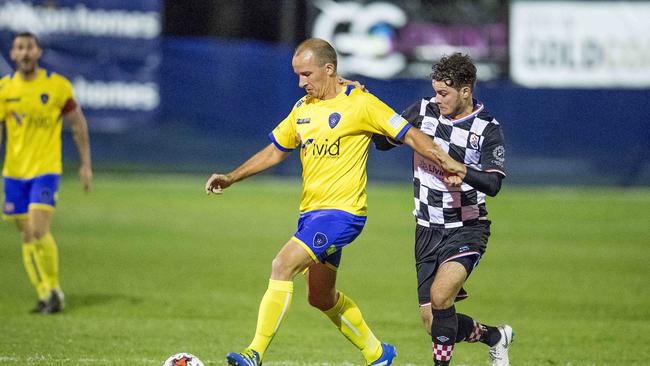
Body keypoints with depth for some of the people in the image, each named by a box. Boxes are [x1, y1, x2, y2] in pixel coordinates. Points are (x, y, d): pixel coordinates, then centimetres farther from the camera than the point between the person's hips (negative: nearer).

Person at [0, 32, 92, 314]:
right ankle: (44, 295, 16)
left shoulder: (57, 85, -4)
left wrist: (86, 164, 3)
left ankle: (54, 289, -1)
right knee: (27, 236, 5)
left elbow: (78, 124, 5)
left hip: (46, 169, -3)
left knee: (38, 230, -17)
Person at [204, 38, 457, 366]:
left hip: (342, 211, -9)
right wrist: (231, 178, 12)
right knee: (321, 298, 17)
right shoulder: (302, 109, 11)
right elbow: (274, 151, 22)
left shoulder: (359, 103, -10)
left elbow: (410, 135, -8)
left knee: (283, 265, -24)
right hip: (311, 212, 9)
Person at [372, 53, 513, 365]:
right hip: (428, 231, 4)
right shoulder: (424, 111, 1)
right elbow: (383, 141, 8)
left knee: (440, 295, -29)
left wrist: (464, 172, -39)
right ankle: (495, 337, 28)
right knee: (433, 324, 2)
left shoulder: (488, 129, -9)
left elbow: (493, 184, -18)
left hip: (466, 229, -4)